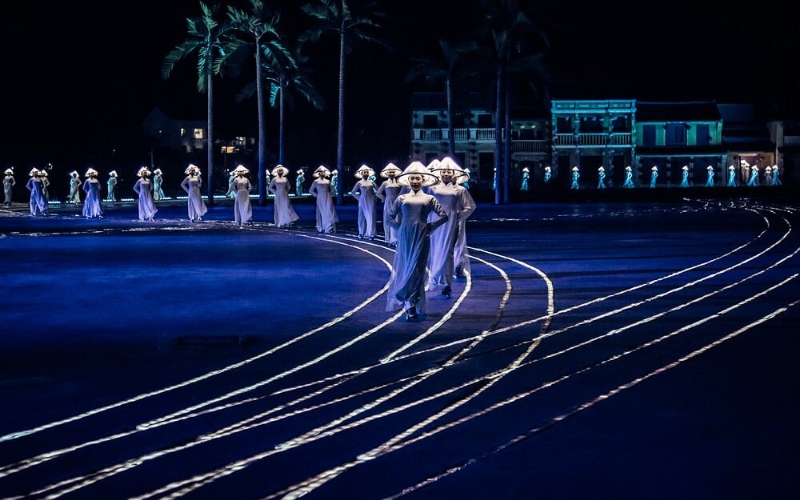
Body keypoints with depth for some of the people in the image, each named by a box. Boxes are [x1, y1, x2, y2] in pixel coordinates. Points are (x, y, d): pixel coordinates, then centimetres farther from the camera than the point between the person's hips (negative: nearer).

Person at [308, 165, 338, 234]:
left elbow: (331, 190, 19)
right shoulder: (316, 182, 4)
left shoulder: (328, 181, 10)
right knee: (321, 214, 0)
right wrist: (317, 195, -3)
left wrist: (329, 195, 3)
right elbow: (311, 191, 4)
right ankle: (321, 229, 8)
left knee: (329, 213, -6)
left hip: (328, 199, 1)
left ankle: (329, 229, -6)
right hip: (320, 200, -1)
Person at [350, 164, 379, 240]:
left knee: (371, 217, -4)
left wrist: (375, 198, 3)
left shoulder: (371, 182, 8)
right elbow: (352, 192, 2)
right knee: (362, 217, 3)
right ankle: (362, 233, 14)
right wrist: (359, 197, -4)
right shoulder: (359, 183, 2)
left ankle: (370, 234, -6)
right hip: (363, 202, -1)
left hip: (371, 202, 1)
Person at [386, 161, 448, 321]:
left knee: (416, 270, -4)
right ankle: (411, 305, 6)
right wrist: (400, 227, 1)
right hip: (405, 238, 1)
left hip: (421, 238, -1)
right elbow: (390, 217, 12)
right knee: (405, 269, -1)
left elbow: (443, 215, 3)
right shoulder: (401, 198, 9)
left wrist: (430, 227, -1)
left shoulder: (429, 199, 6)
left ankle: (413, 307, -2)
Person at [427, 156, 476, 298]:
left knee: (446, 253, -5)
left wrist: (459, 217, -5)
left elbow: (470, 206, 1)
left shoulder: (459, 190, -2)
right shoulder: (433, 188, 3)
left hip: (451, 225, -3)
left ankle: (446, 285, -2)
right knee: (436, 253, 6)